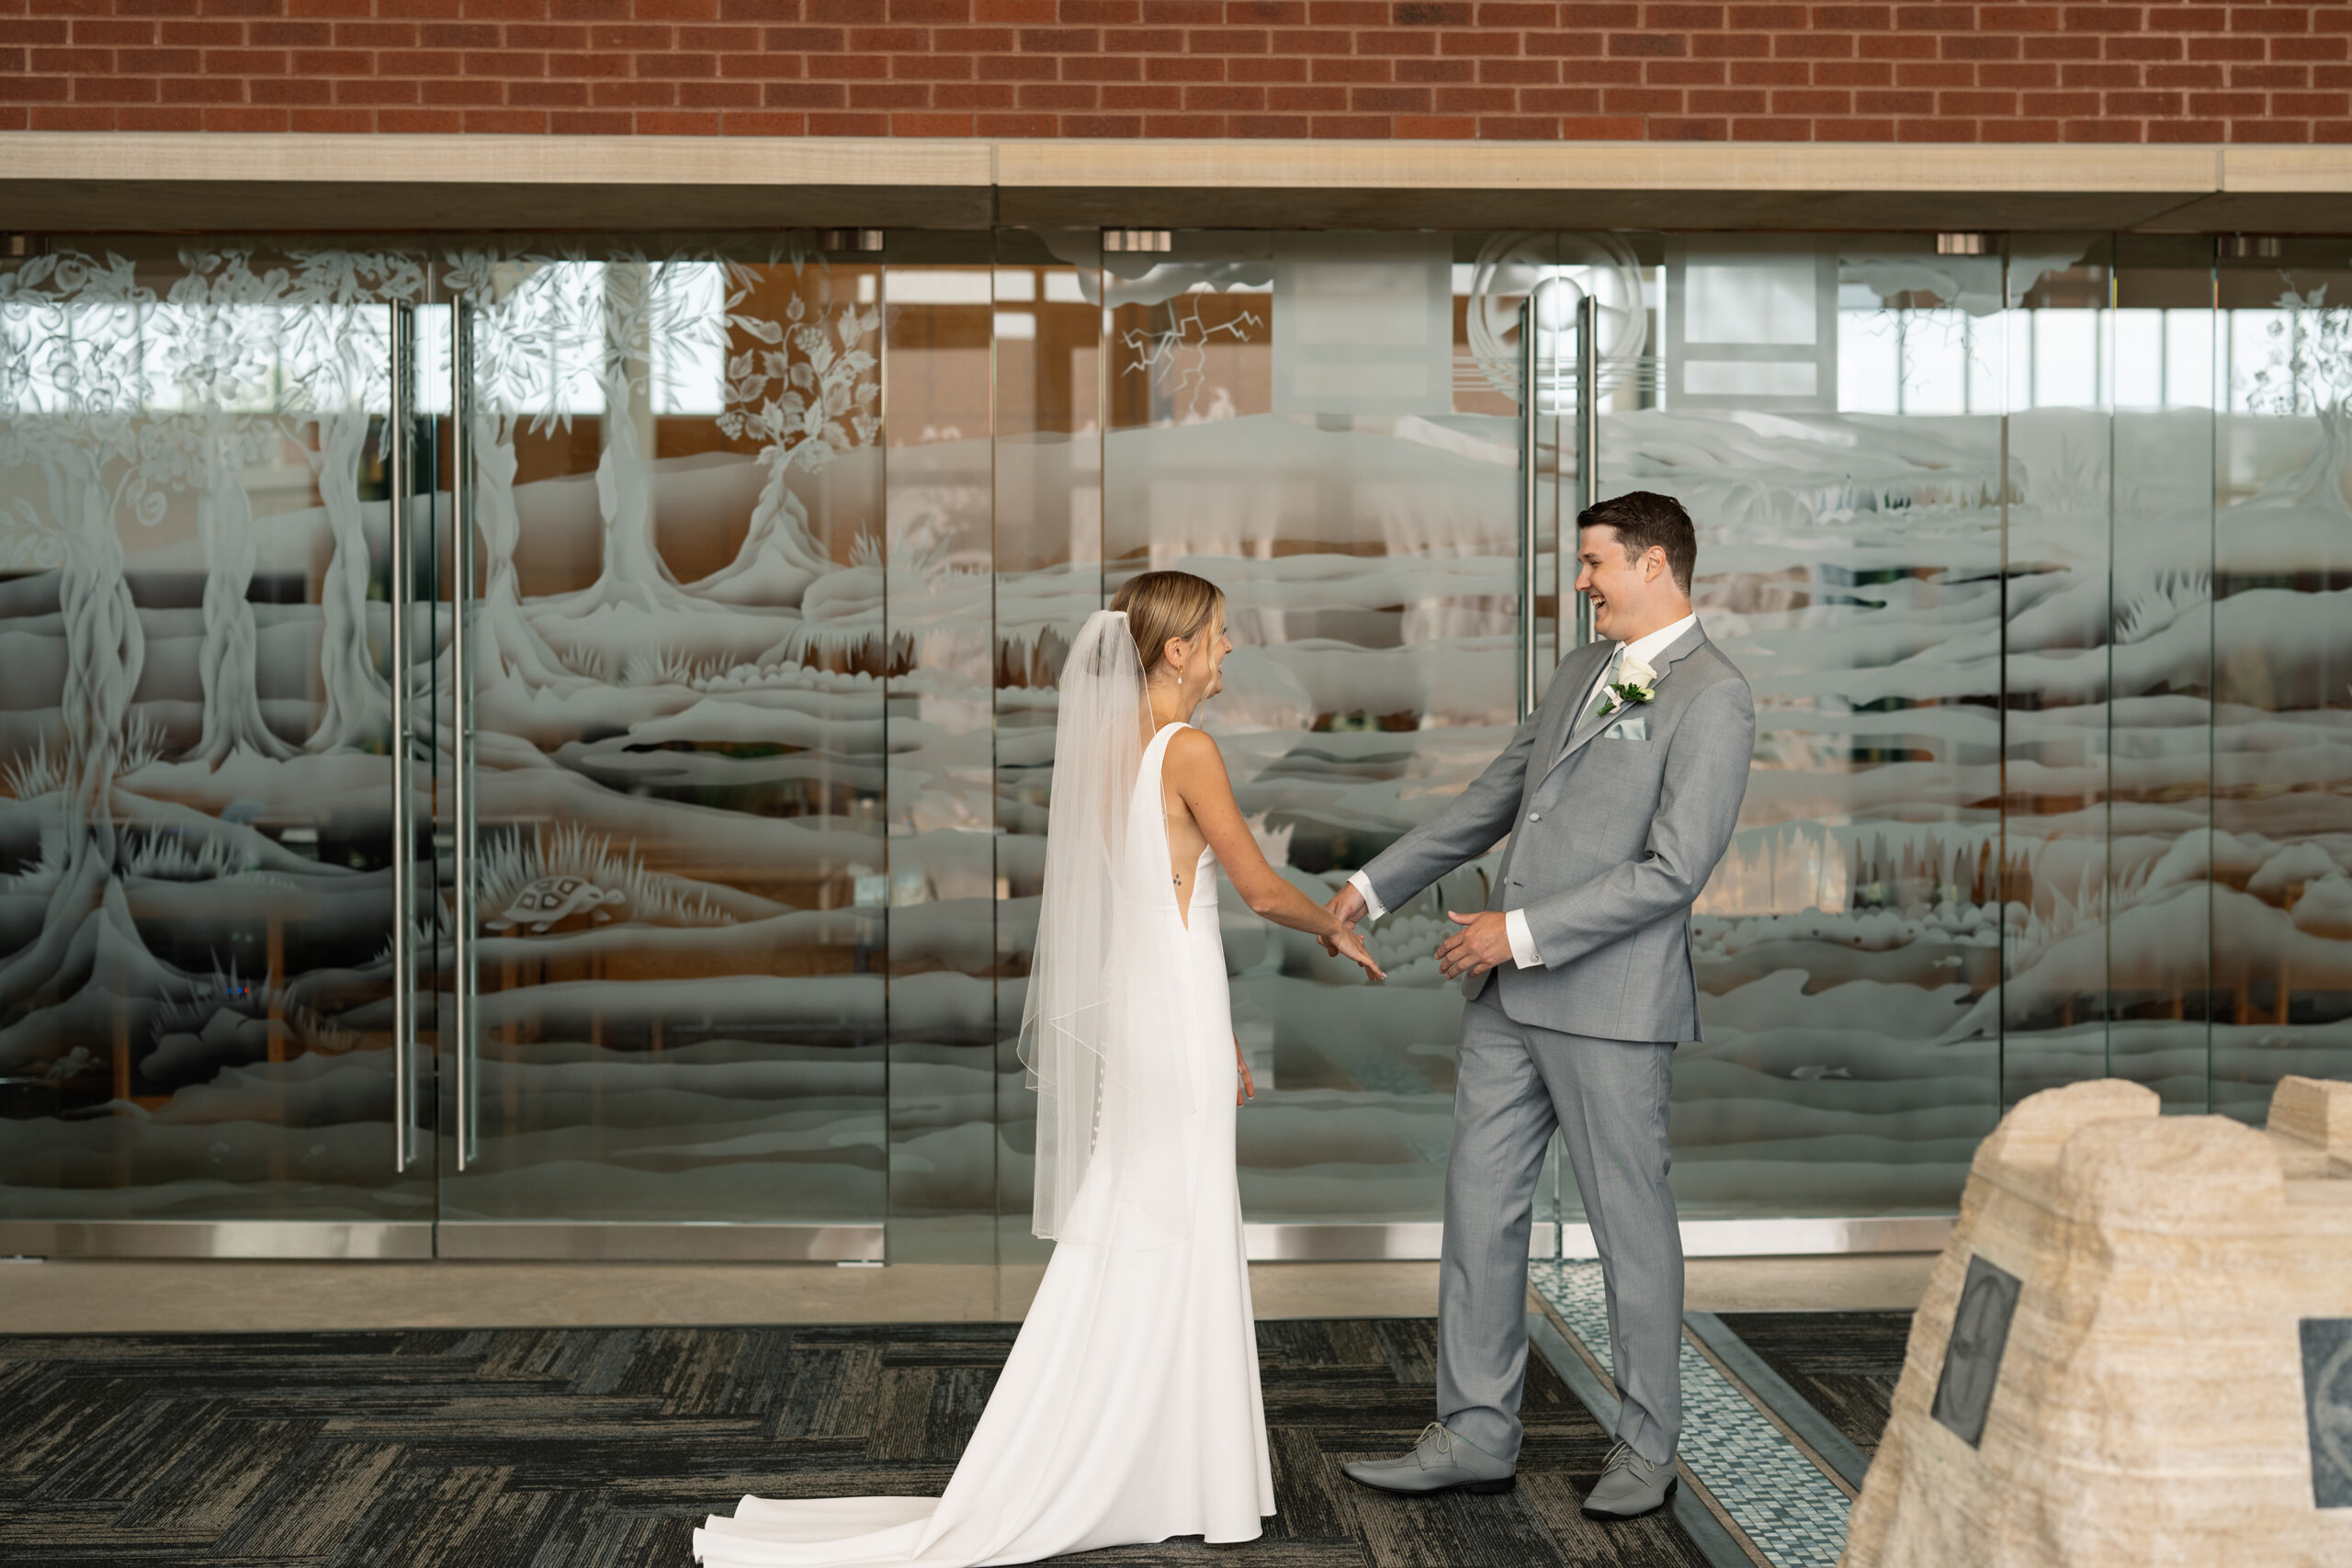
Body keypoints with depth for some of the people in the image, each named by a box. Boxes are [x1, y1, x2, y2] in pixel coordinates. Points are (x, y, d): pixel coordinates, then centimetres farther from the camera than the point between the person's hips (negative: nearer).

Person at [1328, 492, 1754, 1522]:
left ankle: (1647, 1447, 21)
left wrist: (1522, 932, -17)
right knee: (1479, 1205, 9)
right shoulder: (1584, 669, 14)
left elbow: (1673, 870, -18)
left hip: (1610, 1003, -8)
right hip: (1509, 994, 8)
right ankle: (1476, 1435, 18)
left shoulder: (1712, 698, -12)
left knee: (1630, 1224, 5)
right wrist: (1378, 884, 18)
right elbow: (1498, 793, 21)